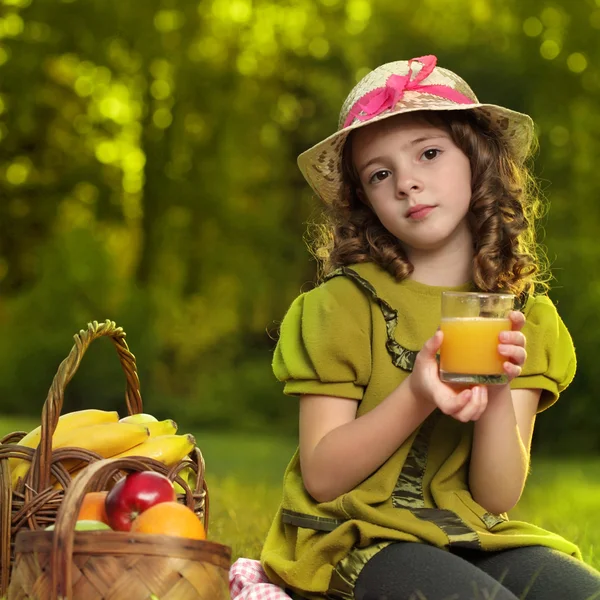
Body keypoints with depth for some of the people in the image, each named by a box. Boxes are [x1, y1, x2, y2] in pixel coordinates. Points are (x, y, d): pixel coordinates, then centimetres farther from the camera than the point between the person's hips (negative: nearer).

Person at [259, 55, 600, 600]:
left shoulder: (525, 317, 5)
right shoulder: (345, 304, -4)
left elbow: (499, 498, 0)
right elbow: (321, 477, -7)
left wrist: (497, 394, -18)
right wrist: (417, 397, -21)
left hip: (475, 537, 4)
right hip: (359, 535, -4)